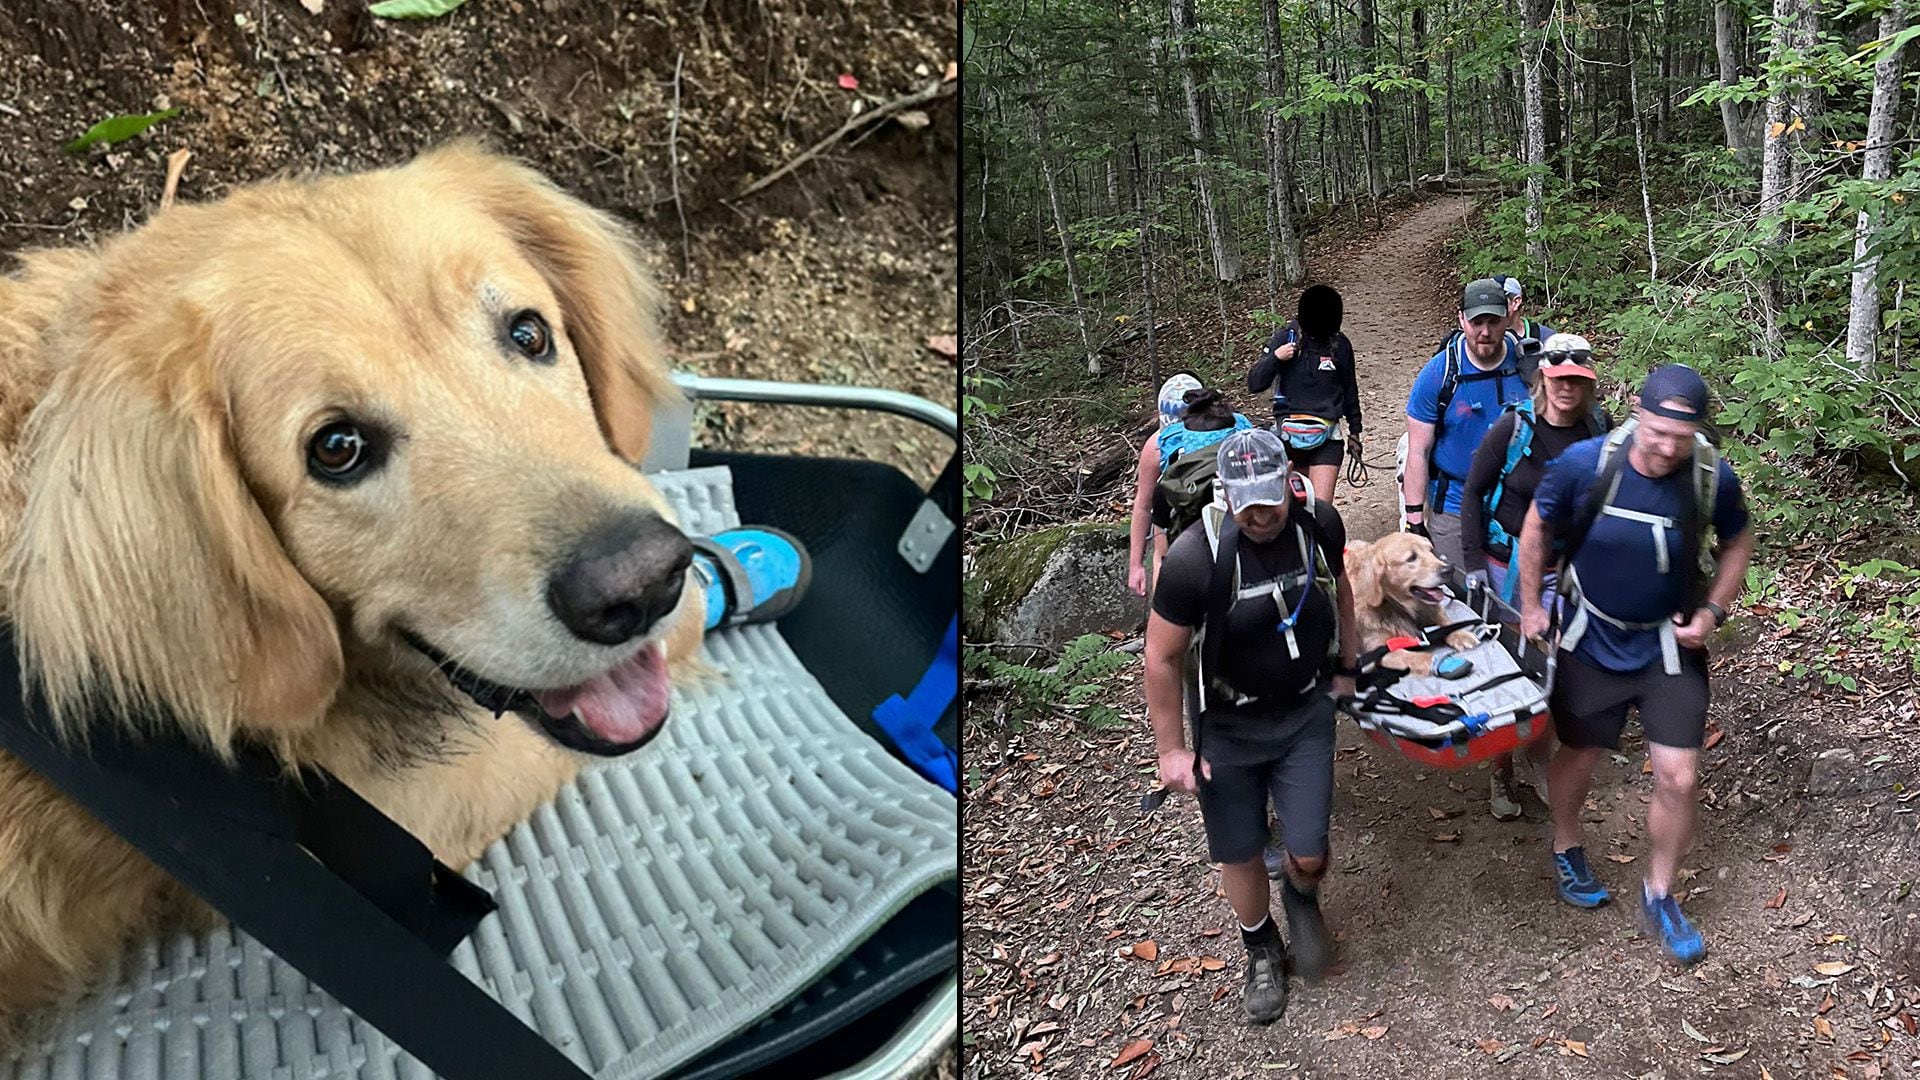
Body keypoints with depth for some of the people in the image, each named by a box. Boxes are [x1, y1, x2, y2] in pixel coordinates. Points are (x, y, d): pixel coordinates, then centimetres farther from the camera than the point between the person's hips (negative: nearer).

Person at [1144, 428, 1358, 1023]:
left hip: (1305, 713, 2)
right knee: (1240, 855, 10)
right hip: (1227, 726, -2)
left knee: (1309, 854, 1)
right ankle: (1262, 952, 41)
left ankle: (1302, 901, 39)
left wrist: (1344, 667, 17)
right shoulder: (1195, 557, -28)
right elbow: (1162, 659, -17)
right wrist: (1171, 749, -10)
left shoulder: (1319, 523, -14)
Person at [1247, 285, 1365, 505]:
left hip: (1327, 438, 0)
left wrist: (1354, 431, 20)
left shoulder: (1340, 344, 1)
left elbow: (1349, 390, 14)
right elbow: (1254, 384, -5)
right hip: (1289, 435, 0)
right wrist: (1275, 358, -20)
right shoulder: (1285, 338, -3)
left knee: (1321, 506, -10)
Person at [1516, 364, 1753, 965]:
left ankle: (1659, 895, 24)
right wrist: (1530, 607, 0)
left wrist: (1712, 611, -8)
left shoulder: (1714, 478, -17)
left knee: (1678, 780, 0)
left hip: (1671, 645, 1)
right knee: (1579, 756, 15)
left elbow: (1738, 544, 3)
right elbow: (1536, 527, -4)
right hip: (1590, 640, -1)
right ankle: (1567, 848, 46)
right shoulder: (1585, 464, -22)